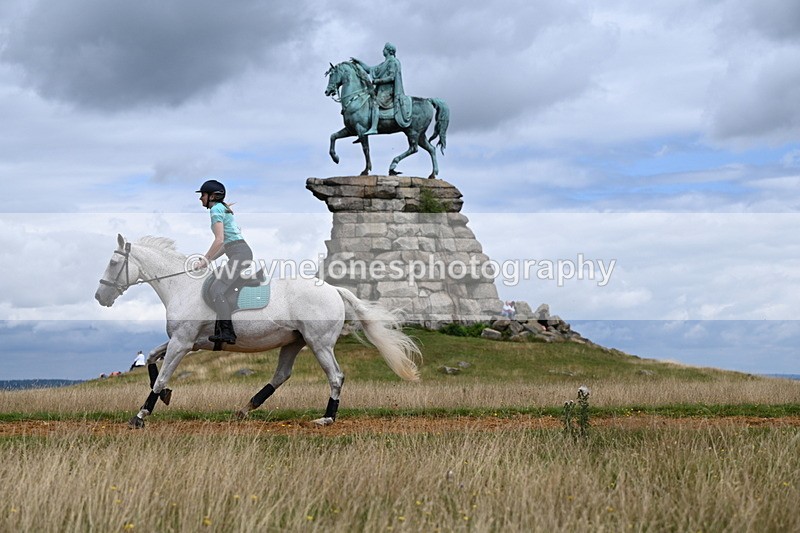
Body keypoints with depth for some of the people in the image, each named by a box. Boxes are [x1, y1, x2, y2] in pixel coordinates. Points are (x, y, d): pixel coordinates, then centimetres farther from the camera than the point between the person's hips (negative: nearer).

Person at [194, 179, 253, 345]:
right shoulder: (223, 209, 23)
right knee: (216, 290, 13)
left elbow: (219, 240, -16)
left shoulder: (216, 209, -7)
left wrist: (205, 259, -9)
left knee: (216, 290, -16)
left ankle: (227, 332, -21)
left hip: (239, 254, -10)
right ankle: (222, 331, 12)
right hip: (243, 252, 10)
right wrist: (209, 260, 18)